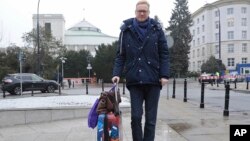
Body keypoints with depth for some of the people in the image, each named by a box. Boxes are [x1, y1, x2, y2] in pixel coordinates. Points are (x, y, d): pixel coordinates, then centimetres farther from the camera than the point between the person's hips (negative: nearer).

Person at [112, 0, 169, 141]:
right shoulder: (126, 30, 5)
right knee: (135, 117, 2)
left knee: (151, 119, 7)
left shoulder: (157, 29, 4)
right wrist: (117, 73, -7)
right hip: (134, 80, 0)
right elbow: (120, 55, 5)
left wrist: (165, 75, -7)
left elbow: (164, 54, 2)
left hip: (153, 79, 0)